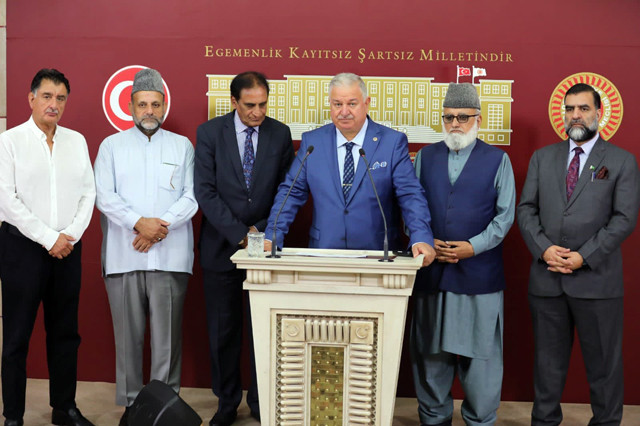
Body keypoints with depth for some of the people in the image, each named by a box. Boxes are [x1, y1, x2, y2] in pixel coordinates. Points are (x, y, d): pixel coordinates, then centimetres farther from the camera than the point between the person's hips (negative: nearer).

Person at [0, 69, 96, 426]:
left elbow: (88, 192, 7)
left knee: (66, 332, 10)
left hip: (68, 247, 4)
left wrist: (71, 235, -6)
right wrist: (48, 238, -12)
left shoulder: (77, 141, 10)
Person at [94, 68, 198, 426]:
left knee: (168, 335, 0)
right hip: (123, 256, 1)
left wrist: (161, 226, -11)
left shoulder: (182, 146, 12)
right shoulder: (112, 145, 13)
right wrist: (139, 222, -12)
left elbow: (192, 197, 3)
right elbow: (104, 195, 1)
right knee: (128, 334, 4)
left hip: (170, 256, 0)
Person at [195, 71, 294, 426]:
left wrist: (262, 230, -7)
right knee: (223, 331, 8)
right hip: (221, 246, 0)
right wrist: (239, 234, -13)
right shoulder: (209, 133, -2)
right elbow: (205, 191, -7)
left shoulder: (280, 134, 2)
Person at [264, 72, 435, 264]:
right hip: (324, 253, 2)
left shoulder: (394, 142, 1)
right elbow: (291, 193, 7)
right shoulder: (311, 141, 8)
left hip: (378, 253, -1)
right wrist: (272, 237, -4)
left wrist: (421, 239, -19)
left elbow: (410, 195, -4)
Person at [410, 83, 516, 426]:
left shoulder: (497, 160, 3)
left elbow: (505, 215, -1)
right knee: (431, 353, 11)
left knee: (480, 353, 5)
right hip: (431, 270, 2)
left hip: (480, 272, -2)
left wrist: (473, 247, -13)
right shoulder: (425, 157, 10)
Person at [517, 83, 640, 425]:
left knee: (603, 362, 8)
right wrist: (544, 248, -10)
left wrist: (583, 257, -14)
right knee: (548, 359, 13)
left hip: (596, 279, -2)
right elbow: (526, 209, 6)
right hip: (546, 278, 3)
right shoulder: (542, 157, 11)